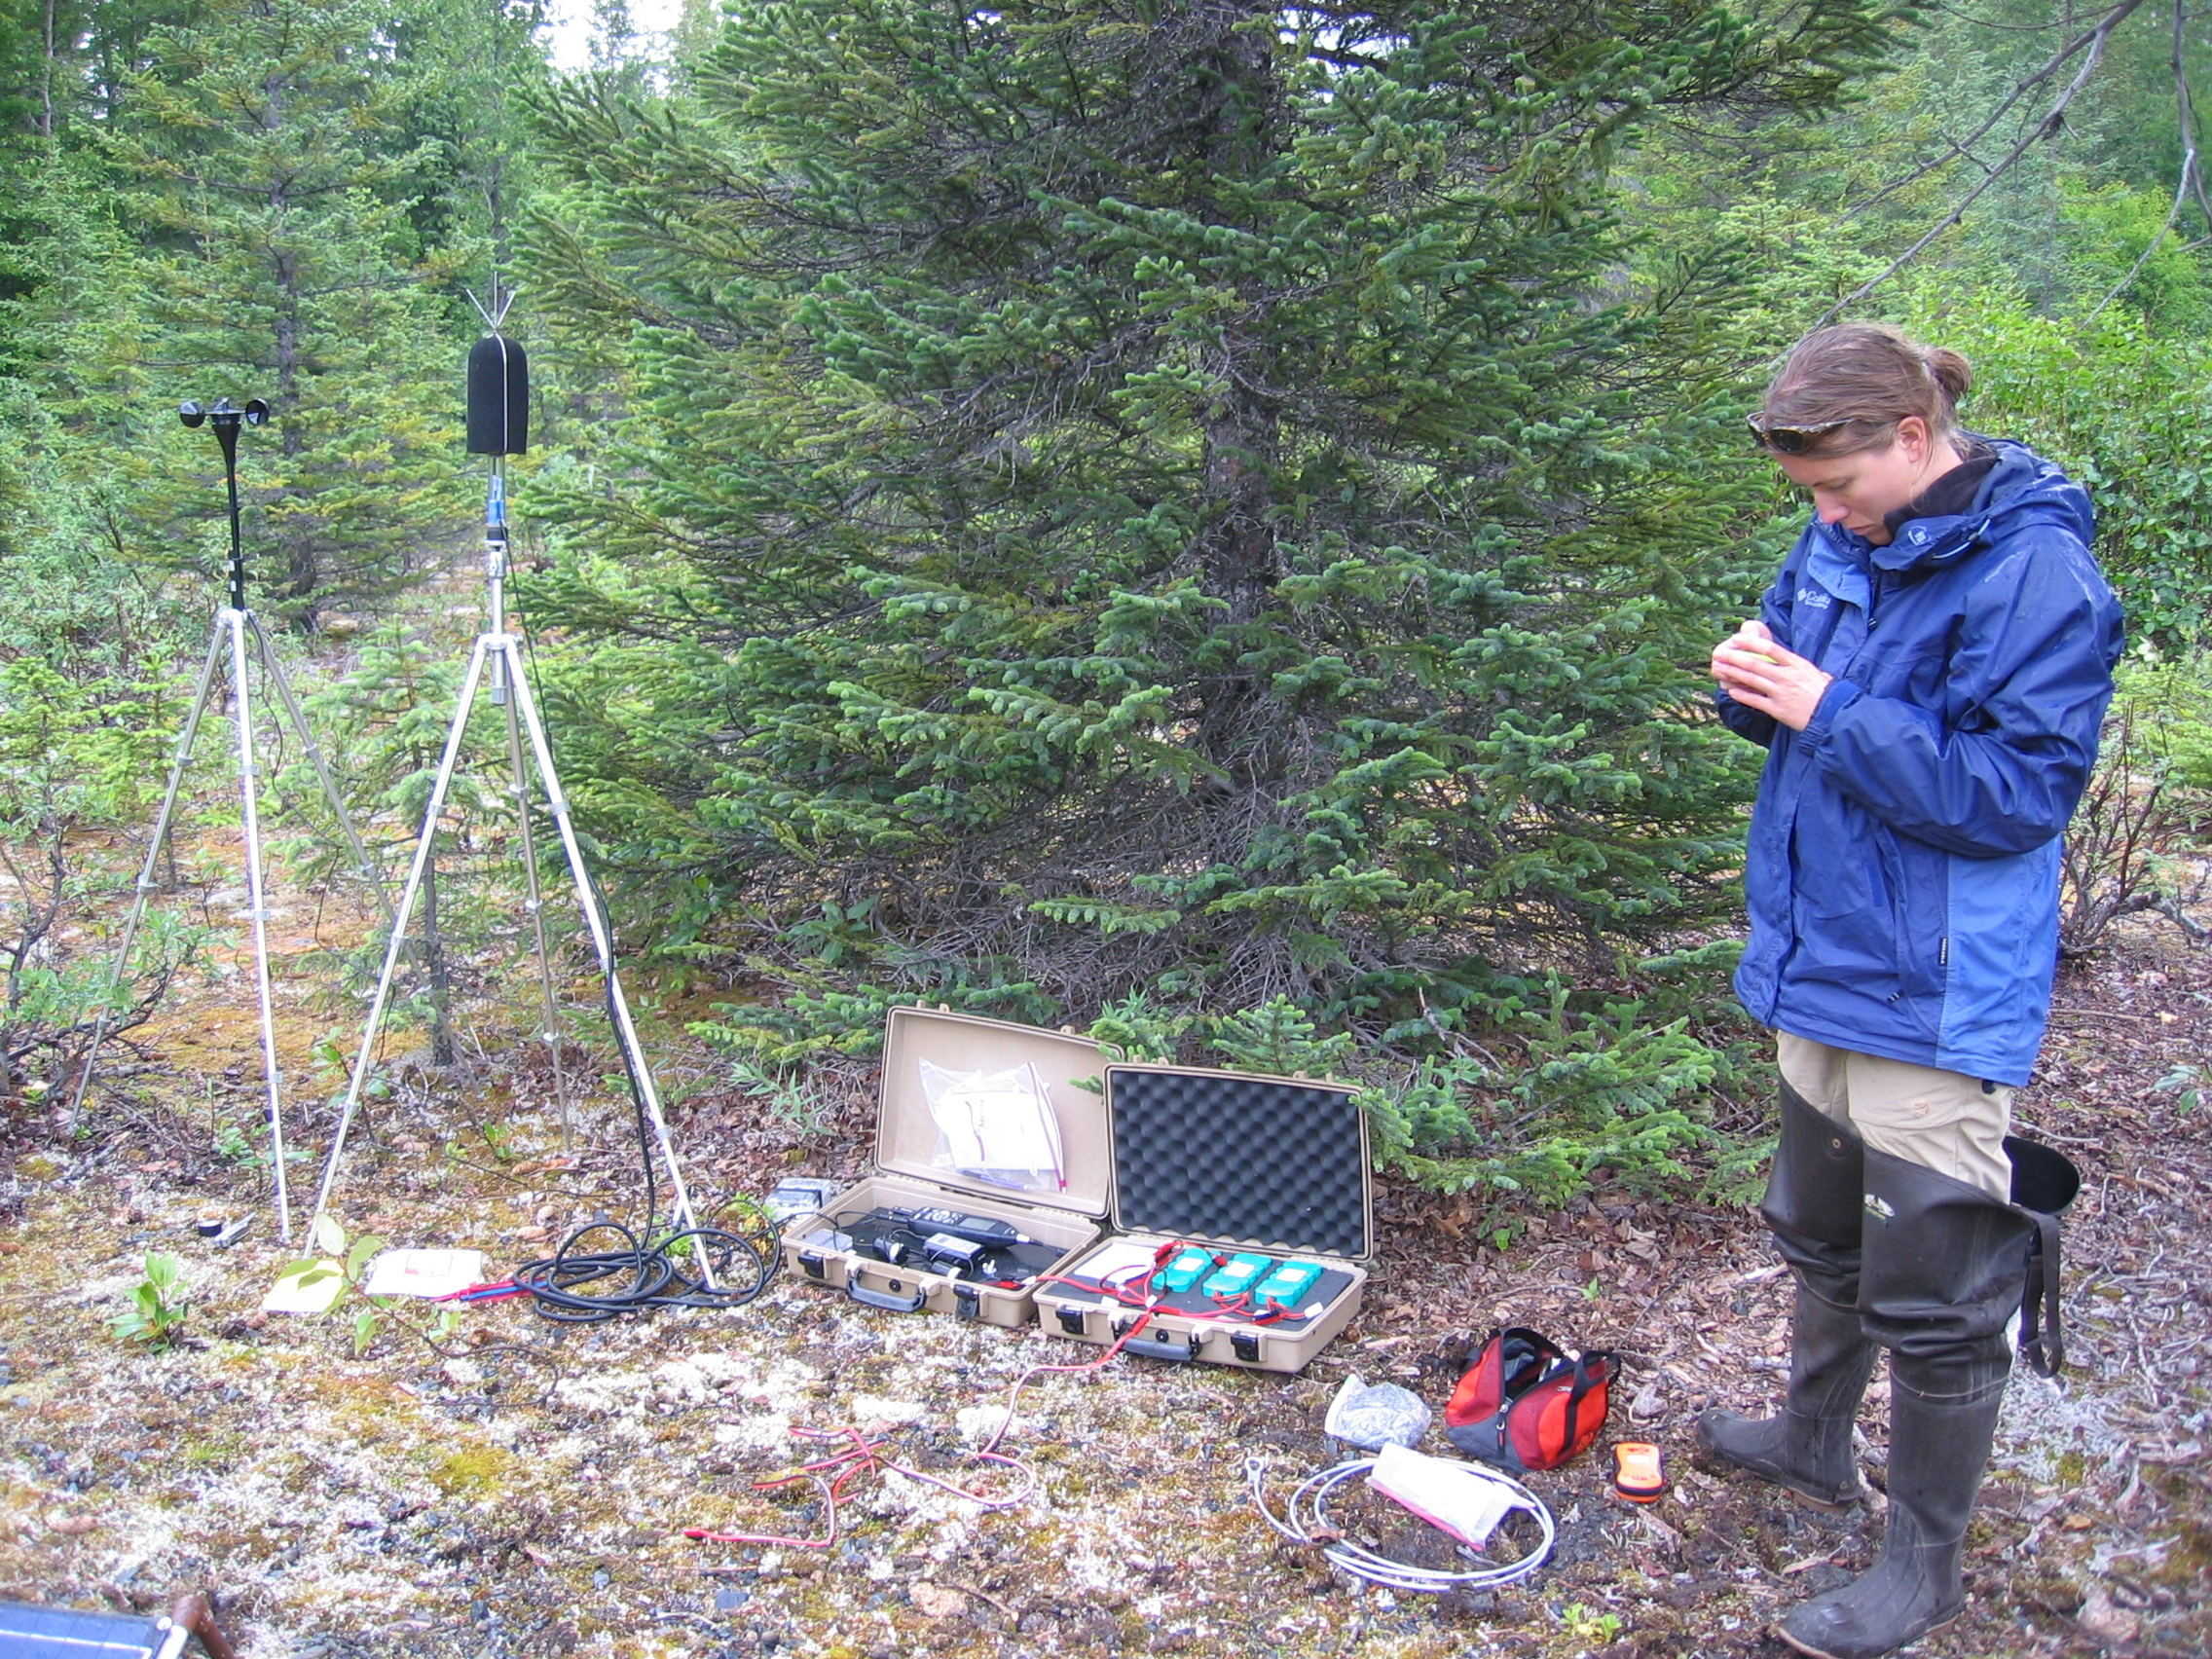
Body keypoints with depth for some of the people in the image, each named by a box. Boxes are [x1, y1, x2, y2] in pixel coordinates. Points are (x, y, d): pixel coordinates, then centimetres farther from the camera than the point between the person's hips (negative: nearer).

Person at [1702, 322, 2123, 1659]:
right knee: (1823, 1234, 26)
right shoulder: (1846, 541, 5)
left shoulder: (2033, 571, -20)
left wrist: (1831, 712, -24)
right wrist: (1758, 682, -7)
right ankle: (1817, 1443, 47)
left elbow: (2018, 790, -22)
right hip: (1821, 958, 8)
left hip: (1934, 994, -8)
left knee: (1934, 1294, 3)